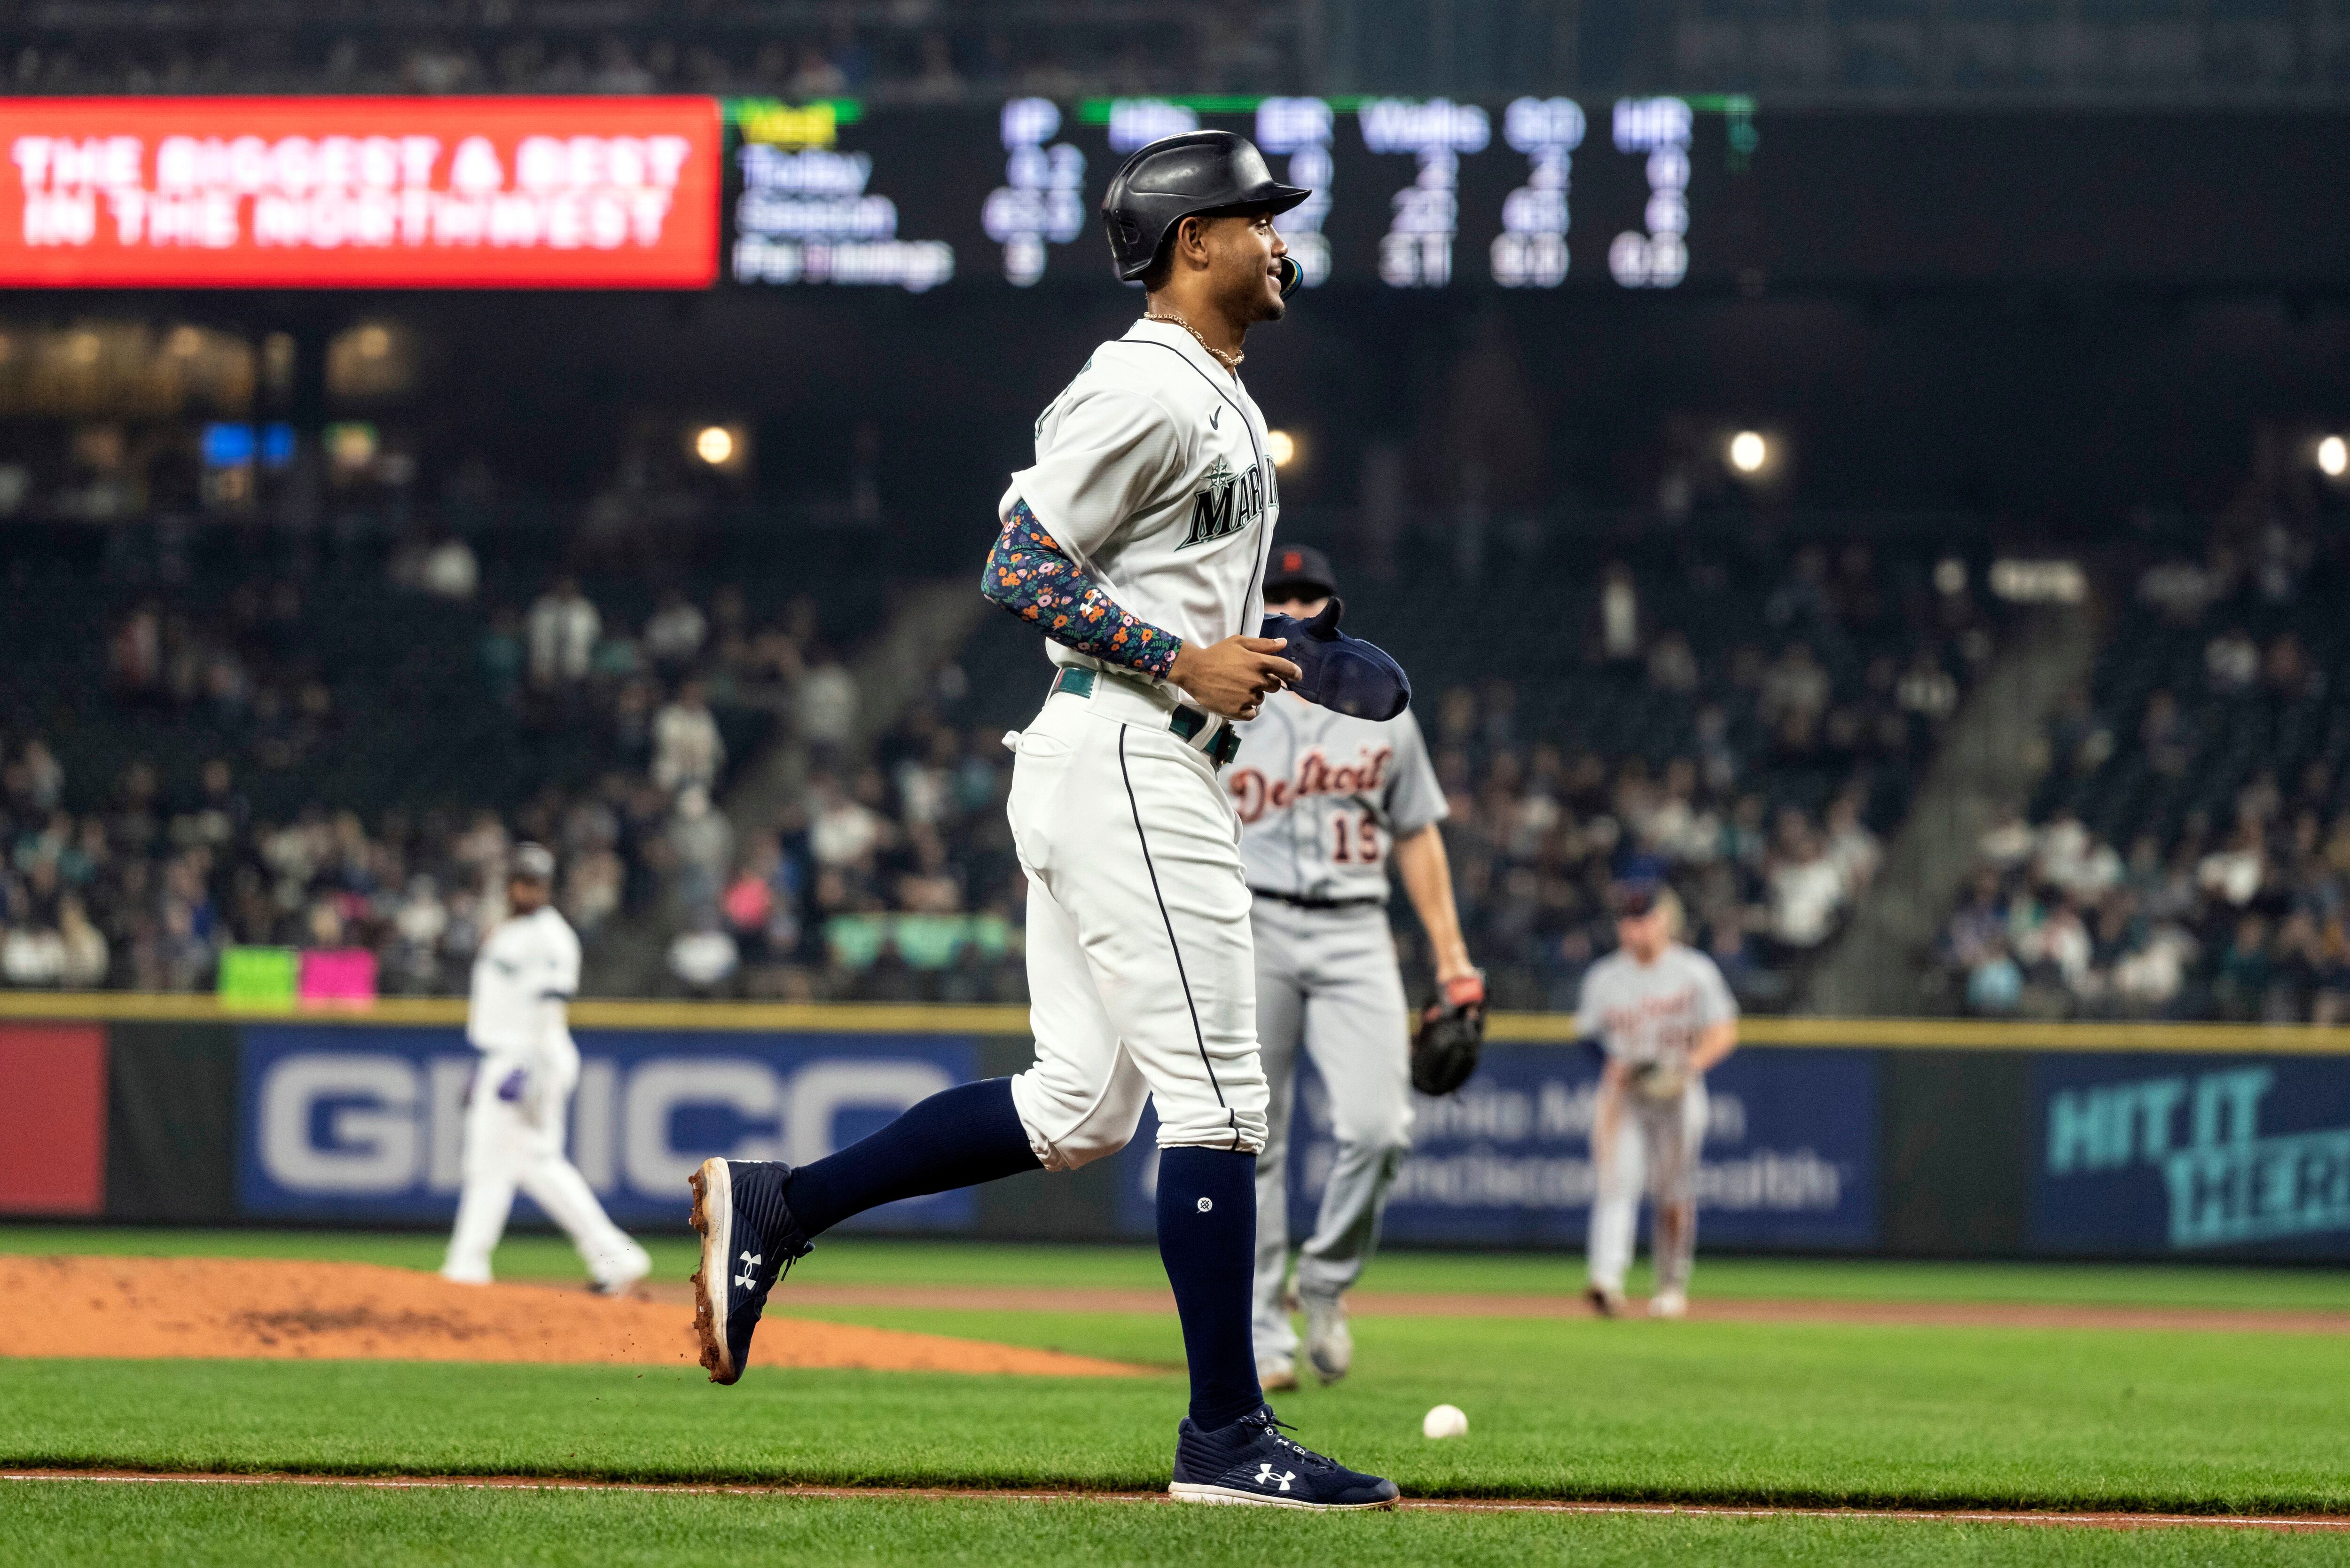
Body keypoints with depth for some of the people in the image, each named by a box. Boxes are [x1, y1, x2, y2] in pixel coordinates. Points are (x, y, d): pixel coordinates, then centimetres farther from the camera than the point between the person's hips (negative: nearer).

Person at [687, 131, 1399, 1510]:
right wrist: (1183, 660, -20)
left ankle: (776, 1206, 12)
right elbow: (1021, 569, -17)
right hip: (1127, 761, -10)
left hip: (1143, 764, 10)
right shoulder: (1144, 389, -13)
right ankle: (1227, 1436, -5)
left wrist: (1270, 655, 13)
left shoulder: (1219, 399, 20)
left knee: (1082, 1109, 9)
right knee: (1217, 1098, -8)